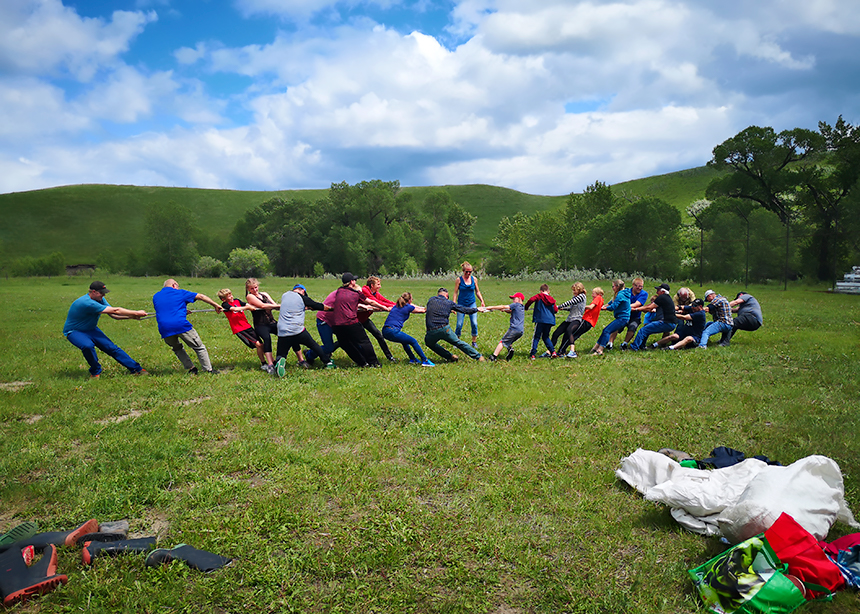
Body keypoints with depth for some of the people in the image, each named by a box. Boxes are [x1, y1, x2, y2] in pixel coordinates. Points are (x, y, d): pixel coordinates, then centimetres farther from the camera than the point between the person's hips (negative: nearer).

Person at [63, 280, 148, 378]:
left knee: (112, 347, -5)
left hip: (91, 329, 8)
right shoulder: (88, 303, -33)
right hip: (74, 331, -8)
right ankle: (95, 371, -11)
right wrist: (136, 313, -28)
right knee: (88, 346, -37)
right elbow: (115, 311, -32)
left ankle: (136, 369, -1)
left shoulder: (100, 299, -4)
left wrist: (131, 316, -22)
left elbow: (114, 315, -6)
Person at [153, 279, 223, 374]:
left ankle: (191, 369, 19)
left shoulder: (156, 297, 21)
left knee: (177, 348, 28)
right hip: (182, 326, -4)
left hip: (165, 330, 4)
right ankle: (208, 370, 4)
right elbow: (201, 297, 12)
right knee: (199, 348, 8)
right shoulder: (180, 293, 11)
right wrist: (216, 305, 18)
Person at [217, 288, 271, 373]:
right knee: (258, 344, -13)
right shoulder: (225, 305, -4)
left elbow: (249, 305, 5)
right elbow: (234, 309, -21)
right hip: (239, 329, -6)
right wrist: (246, 307, -18)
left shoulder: (236, 301, 14)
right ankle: (264, 364, -3)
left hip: (247, 326, 7)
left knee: (261, 345, 3)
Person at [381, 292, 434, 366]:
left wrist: (423, 308, 40)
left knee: (405, 341, 29)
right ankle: (425, 361, 5)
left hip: (385, 331, 8)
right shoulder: (408, 307, -1)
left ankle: (412, 359, 33)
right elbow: (422, 311, 15)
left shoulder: (397, 305, 20)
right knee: (413, 341, 4)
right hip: (393, 331, -8)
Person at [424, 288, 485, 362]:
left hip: (431, 332, 0)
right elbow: (464, 309, 18)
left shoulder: (431, 300, 12)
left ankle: (450, 357, 23)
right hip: (444, 329, 0)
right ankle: (478, 356, 25)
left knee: (429, 343, 29)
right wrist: (477, 309, 32)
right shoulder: (449, 303, 11)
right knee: (458, 343, 17)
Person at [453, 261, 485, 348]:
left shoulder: (474, 279, 4)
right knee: (459, 324, -4)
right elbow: (455, 293, -1)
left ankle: (474, 342, 8)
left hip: (472, 303, 2)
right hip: (461, 304, -2)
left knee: (474, 323, -7)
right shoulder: (459, 279, -3)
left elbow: (477, 292, 13)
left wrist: (482, 301, 3)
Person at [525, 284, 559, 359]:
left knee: (536, 337, 0)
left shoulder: (539, 296, 2)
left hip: (540, 320, -4)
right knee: (546, 337, 20)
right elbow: (556, 310, 11)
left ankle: (532, 354, -6)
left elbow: (531, 300, -15)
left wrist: (526, 307, -1)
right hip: (550, 320, 4)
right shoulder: (551, 299, 13)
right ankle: (553, 351, 8)